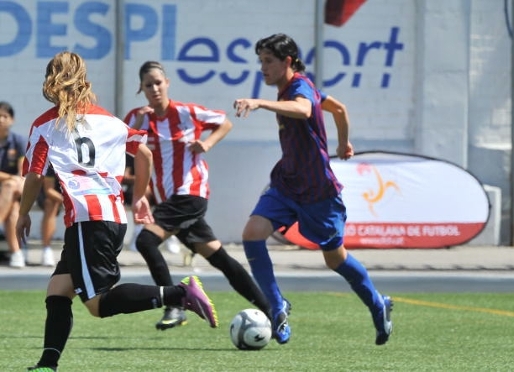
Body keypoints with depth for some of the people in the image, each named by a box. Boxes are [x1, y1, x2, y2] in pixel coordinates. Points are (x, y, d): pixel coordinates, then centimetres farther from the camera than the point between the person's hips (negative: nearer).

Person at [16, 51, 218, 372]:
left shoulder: (45, 126, 3)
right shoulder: (106, 119, 18)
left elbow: (34, 176, 0)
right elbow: (144, 152, 18)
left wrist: (23, 214, 16)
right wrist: (140, 197, 29)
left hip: (87, 217, -7)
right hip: (116, 216, 7)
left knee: (99, 303, -9)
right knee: (58, 290, 10)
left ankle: (181, 294, -20)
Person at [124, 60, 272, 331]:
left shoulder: (186, 113, -5)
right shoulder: (137, 118, 6)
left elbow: (225, 124, 9)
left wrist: (208, 143, -7)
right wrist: (137, 123, -18)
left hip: (190, 192, -6)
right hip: (168, 199, 6)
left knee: (146, 240, -23)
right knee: (217, 256, 9)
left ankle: (175, 306, -19)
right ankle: (269, 309, 15)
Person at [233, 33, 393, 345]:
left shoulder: (301, 86, -19)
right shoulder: (291, 90, 8)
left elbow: (303, 110, -46)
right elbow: (339, 108, 22)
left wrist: (260, 103, -60)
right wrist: (344, 143, 36)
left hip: (318, 190, -8)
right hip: (286, 182, 8)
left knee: (335, 258, 9)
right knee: (253, 234, -16)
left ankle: (379, 305, 34)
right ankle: (277, 310, -12)